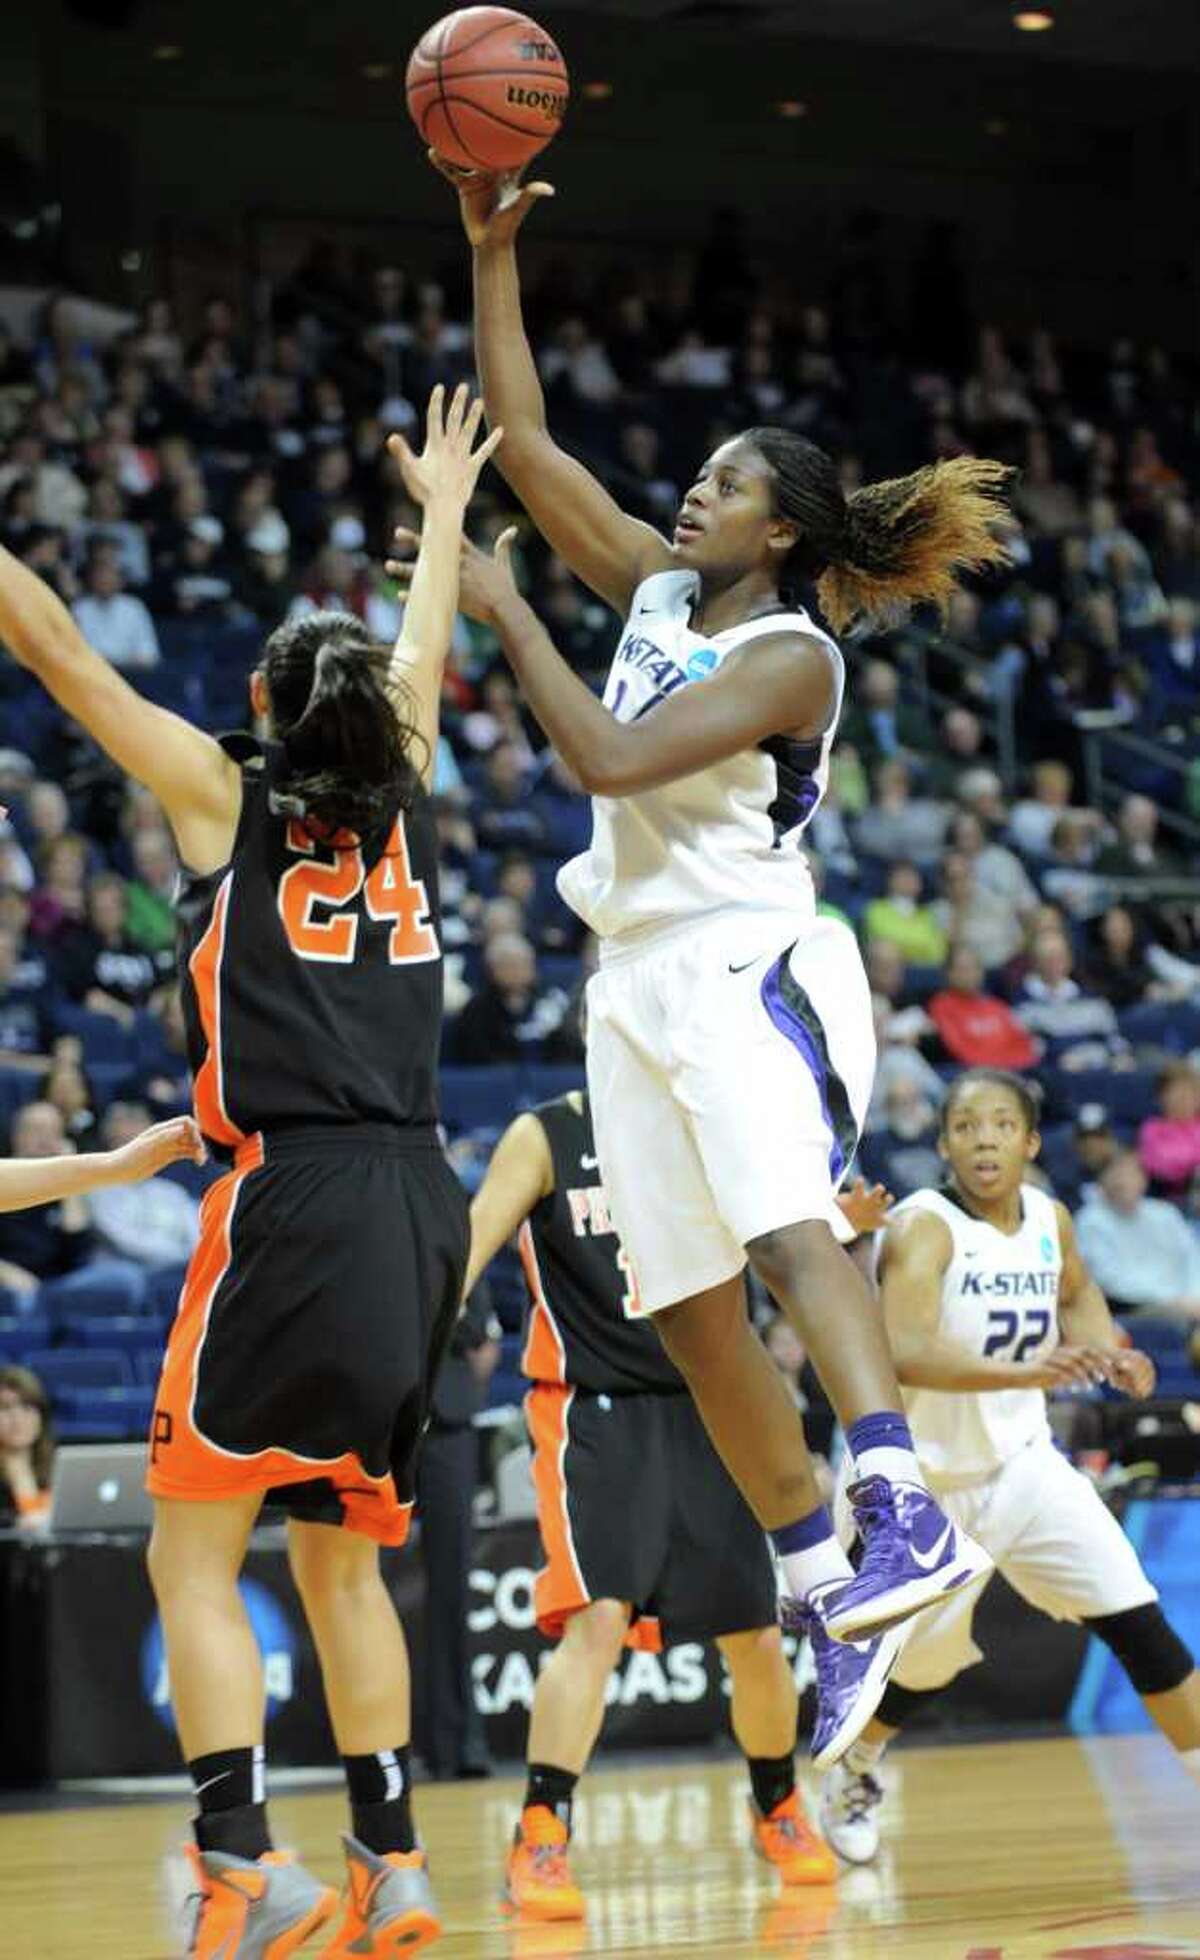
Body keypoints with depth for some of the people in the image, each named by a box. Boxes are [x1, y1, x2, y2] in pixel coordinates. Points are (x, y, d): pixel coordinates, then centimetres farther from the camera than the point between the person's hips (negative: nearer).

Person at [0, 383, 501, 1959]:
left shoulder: (226, 796, 2)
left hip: (292, 1203, -5)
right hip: (420, 1208, 5)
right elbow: (426, 657, 34)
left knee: (193, 1553, -2)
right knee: (341, 1556, 15)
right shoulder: (403, 801, 13)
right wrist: (442, 508, 49)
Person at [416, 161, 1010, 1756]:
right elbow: (526, 450, 12)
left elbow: (614, 757, -20)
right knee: (692, 1307, 3)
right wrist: (492, 258, 7)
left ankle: (908, 1518, -47)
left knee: (785, 1221, -31)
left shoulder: (790, 657, -9)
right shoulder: (660, 589, 13)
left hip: (749, 963, -8)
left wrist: (507, 613, -12)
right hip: (642, 979, 8)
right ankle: (835, 1595, 8)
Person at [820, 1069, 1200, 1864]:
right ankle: (855, 1772, 40)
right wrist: (1028, 1372, -52)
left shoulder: (1050, 1221, -3)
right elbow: (902, 1352, -40)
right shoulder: (925, 1228, -23)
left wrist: (1110, 1354, 0)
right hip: (933, 1483, -4)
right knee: (926, 1666, 9)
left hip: (1023, 1464, 4)